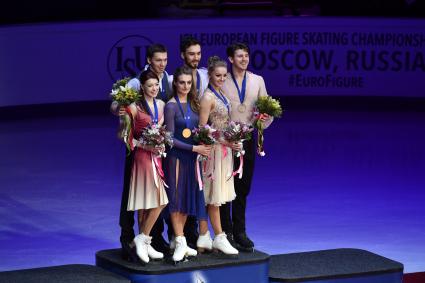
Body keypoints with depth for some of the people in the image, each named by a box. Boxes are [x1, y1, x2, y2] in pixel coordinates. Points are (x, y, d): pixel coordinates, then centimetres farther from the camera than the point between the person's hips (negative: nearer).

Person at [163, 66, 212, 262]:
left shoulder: (193, 103, 9)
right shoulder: (171, 106, -9)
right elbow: (170, 138, -12)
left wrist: (201, 146, 0)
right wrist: (194, 148, -15)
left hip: (192, 157, 6)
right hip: (176, 156, -6)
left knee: (188, 198, 8)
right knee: (176, 197, -4)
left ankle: (179, 241, 15)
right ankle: (180, 242, -1)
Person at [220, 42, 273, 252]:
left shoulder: (257, 81, 9)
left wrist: (266, 117, -14)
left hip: (248, 139, 3)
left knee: (242, 189, 8)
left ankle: (239, 233, 15)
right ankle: (226, 233, 9)